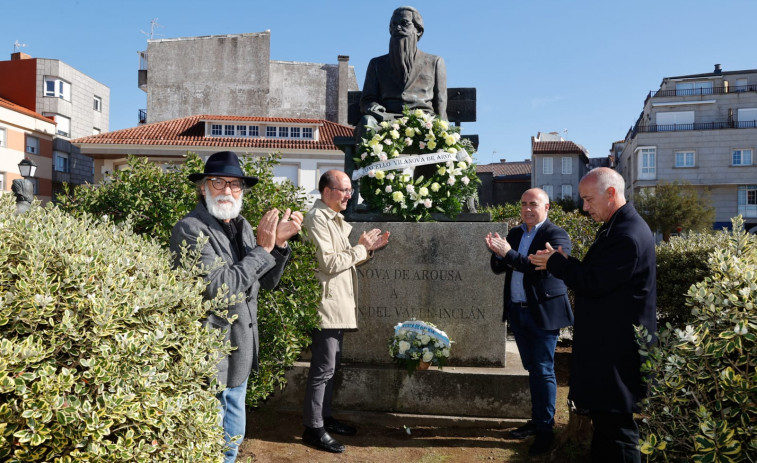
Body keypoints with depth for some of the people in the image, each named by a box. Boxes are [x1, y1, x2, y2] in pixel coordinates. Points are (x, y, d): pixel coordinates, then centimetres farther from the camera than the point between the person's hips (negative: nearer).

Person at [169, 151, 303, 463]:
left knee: (234, 437, 22)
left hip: (239, 354, 8)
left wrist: (279, 243, -4)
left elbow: (267, 281, 11)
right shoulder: (190, 229, -16)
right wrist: (262, 249, -20)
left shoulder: (242, 226, 8)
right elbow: (218, 287, -26)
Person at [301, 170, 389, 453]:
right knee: (323, 368, -4)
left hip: (338, 305, 10)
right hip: (326, 305, -10)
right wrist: (360, 249, -13)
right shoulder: (317, 219, -14)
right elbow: (328, 262, -22)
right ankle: (313, 428, 6)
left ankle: (324, 417, 28)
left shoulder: (335, 219, 17)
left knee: (330, 366, 16)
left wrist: (368, 249, 7)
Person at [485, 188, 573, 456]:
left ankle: (545, 429, 11)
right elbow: (498, 269, 9)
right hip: (517, 312, 6)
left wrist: (509, 253, -25)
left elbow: (544, 267, -24)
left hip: (543, 313, -6)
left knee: (543, 371, 0)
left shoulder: (556, 235, -9)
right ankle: (537, 420, 28)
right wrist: (497, 253, -13)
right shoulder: (514, 234, 10)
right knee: (532, 370, 16)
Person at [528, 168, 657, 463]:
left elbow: (594, 284, -23)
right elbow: (597, 275, 16)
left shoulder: (627, 235, -21)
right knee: (604, 421, 20)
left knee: (615, 426, 0)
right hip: (608, 347, 11)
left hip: (616, 353, -11)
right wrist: (564, 263, 2)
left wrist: (556, 262, -10)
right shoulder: (619, 226, 13)